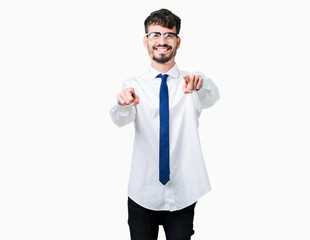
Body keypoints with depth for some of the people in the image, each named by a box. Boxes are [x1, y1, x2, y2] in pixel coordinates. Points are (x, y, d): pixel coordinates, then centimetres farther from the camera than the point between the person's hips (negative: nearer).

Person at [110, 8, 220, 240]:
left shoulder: (190, 84, 0)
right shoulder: (134, 85, 0)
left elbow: (211, 98, -21)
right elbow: (121, 119, -18)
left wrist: (200, 83, -44)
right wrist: (124, 104, -41)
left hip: (183, 194, 0)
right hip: (143, 193, 0)